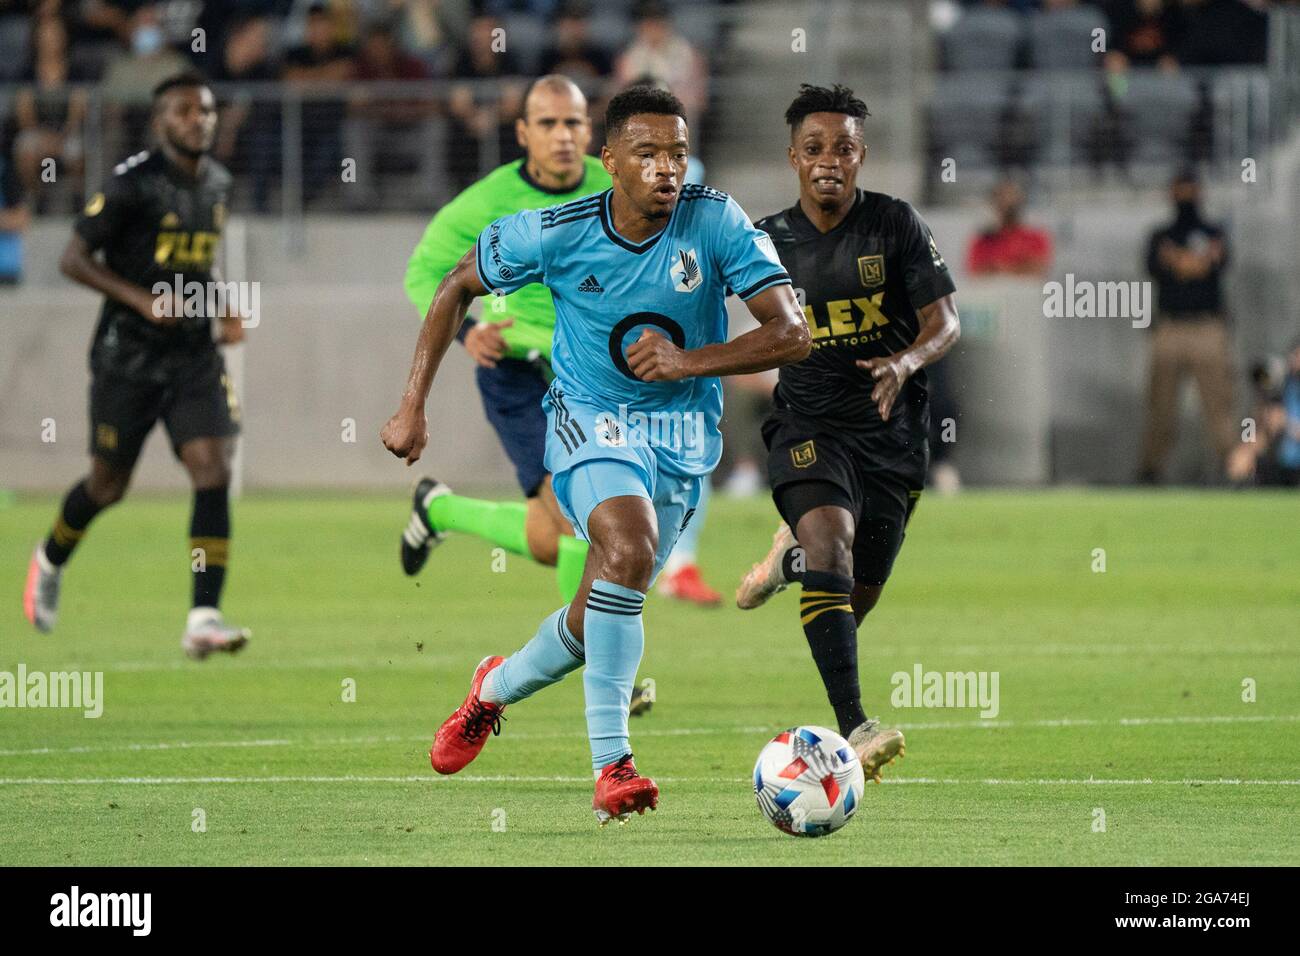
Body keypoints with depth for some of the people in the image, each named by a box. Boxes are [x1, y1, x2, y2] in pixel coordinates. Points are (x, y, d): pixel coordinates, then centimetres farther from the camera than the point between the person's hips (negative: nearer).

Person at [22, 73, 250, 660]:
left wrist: (222, 307, 8)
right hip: (128, 355, -5)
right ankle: (50, 561, 39)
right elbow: (74, 258, -12)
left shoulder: (216, 183, 9)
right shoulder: (133, 183, -12)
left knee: (214, 472, -13)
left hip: (195, 353, 5)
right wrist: (142, 299, -22)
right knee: (109, 485, 7)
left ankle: (203, 620, -15)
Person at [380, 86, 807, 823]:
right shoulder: (557, 233, -16)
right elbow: (458, 287, 2)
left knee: (598, 620, 7)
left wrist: (688, 361, -33)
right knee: (630, 547, -32)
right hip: (590, 421, -2)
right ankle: (611, 763, -29)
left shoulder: (717, 223, -17)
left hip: (682, 435, 2)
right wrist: (414, 405, -1)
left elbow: (793, 334, -20)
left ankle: (497, 687, 41)